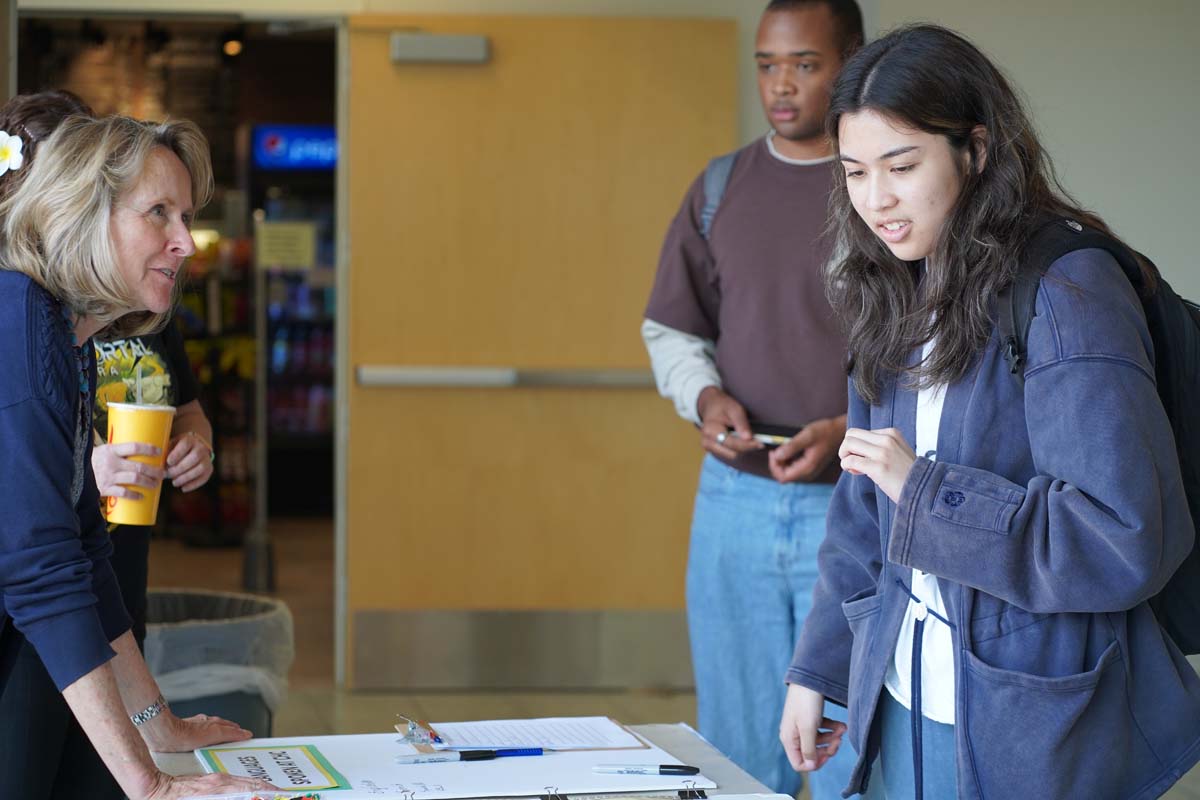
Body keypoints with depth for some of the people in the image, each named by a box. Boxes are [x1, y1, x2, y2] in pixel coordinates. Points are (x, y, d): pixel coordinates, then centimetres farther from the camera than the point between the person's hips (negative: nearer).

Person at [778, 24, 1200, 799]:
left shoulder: (1067, 295, -18)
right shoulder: (896, 303, 7)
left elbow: (1127, 543, -24)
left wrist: (926, 489, -22)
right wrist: (816, 670, 14)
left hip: (1033, 733, -7)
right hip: (906, 709, 7)